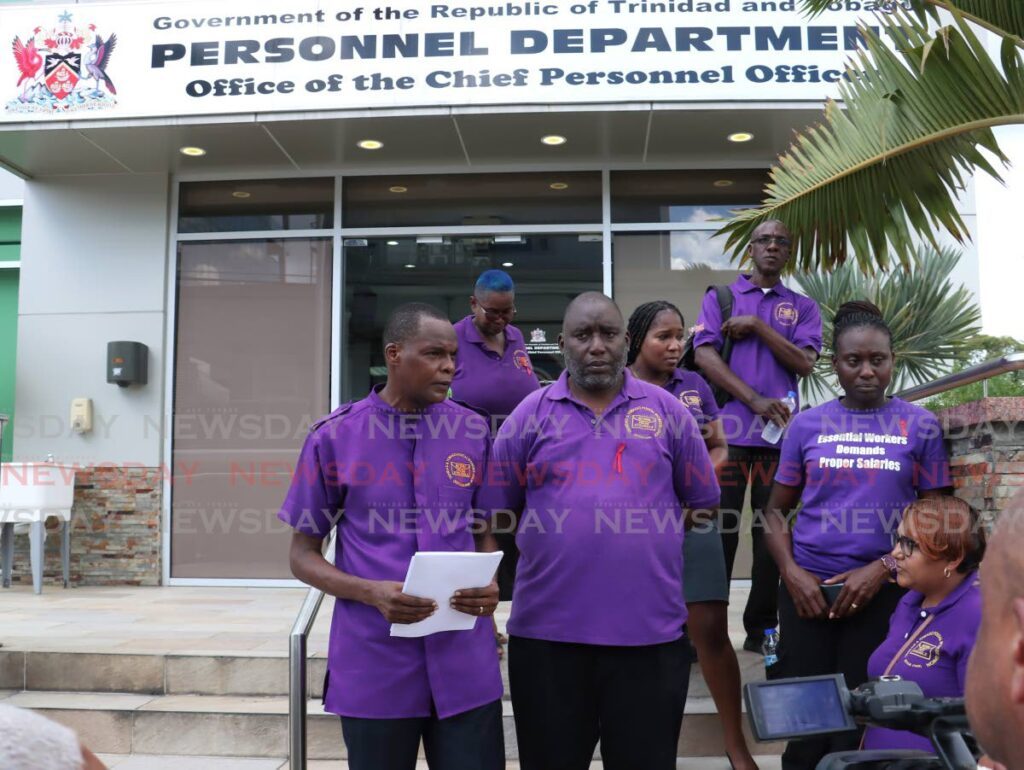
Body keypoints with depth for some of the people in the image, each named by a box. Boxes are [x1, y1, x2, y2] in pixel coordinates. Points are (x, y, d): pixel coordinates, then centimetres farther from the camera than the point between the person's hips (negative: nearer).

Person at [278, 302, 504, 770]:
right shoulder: (335, 436, -4)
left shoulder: (474, 432, 3)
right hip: (374, 665, -1)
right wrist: (372, 593, -16)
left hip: (465, 663, 2)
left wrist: (489, 586, -9)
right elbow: (303, 555, 1)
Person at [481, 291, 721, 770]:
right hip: (546, 631, 0)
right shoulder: (531, 414, 4)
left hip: (652, 631, 0)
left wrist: (656, 543, 4)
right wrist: (551, 544, 2)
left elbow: (703, 505, 11)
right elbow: (495, 512, 7)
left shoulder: (667, 412, 5)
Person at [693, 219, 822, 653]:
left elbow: (804, 363, 0)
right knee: (718, 529, -1)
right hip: (727, 432, -1)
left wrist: (757, 327, -7)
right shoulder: (720, 298, 10)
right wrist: (755, 400, -12)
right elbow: (703, 355, -3)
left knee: (772, 532, 5)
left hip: (779, 434, 2)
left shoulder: (803, 307, 14)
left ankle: (761, 629, 15)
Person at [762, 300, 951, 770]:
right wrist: (792, 573, -7)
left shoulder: (920, 426, 0)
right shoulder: (807, 425, 3)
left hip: (881, 591, -1)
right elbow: (777, 508, 8)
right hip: (807, 589, 1)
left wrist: (883, 568, -11)